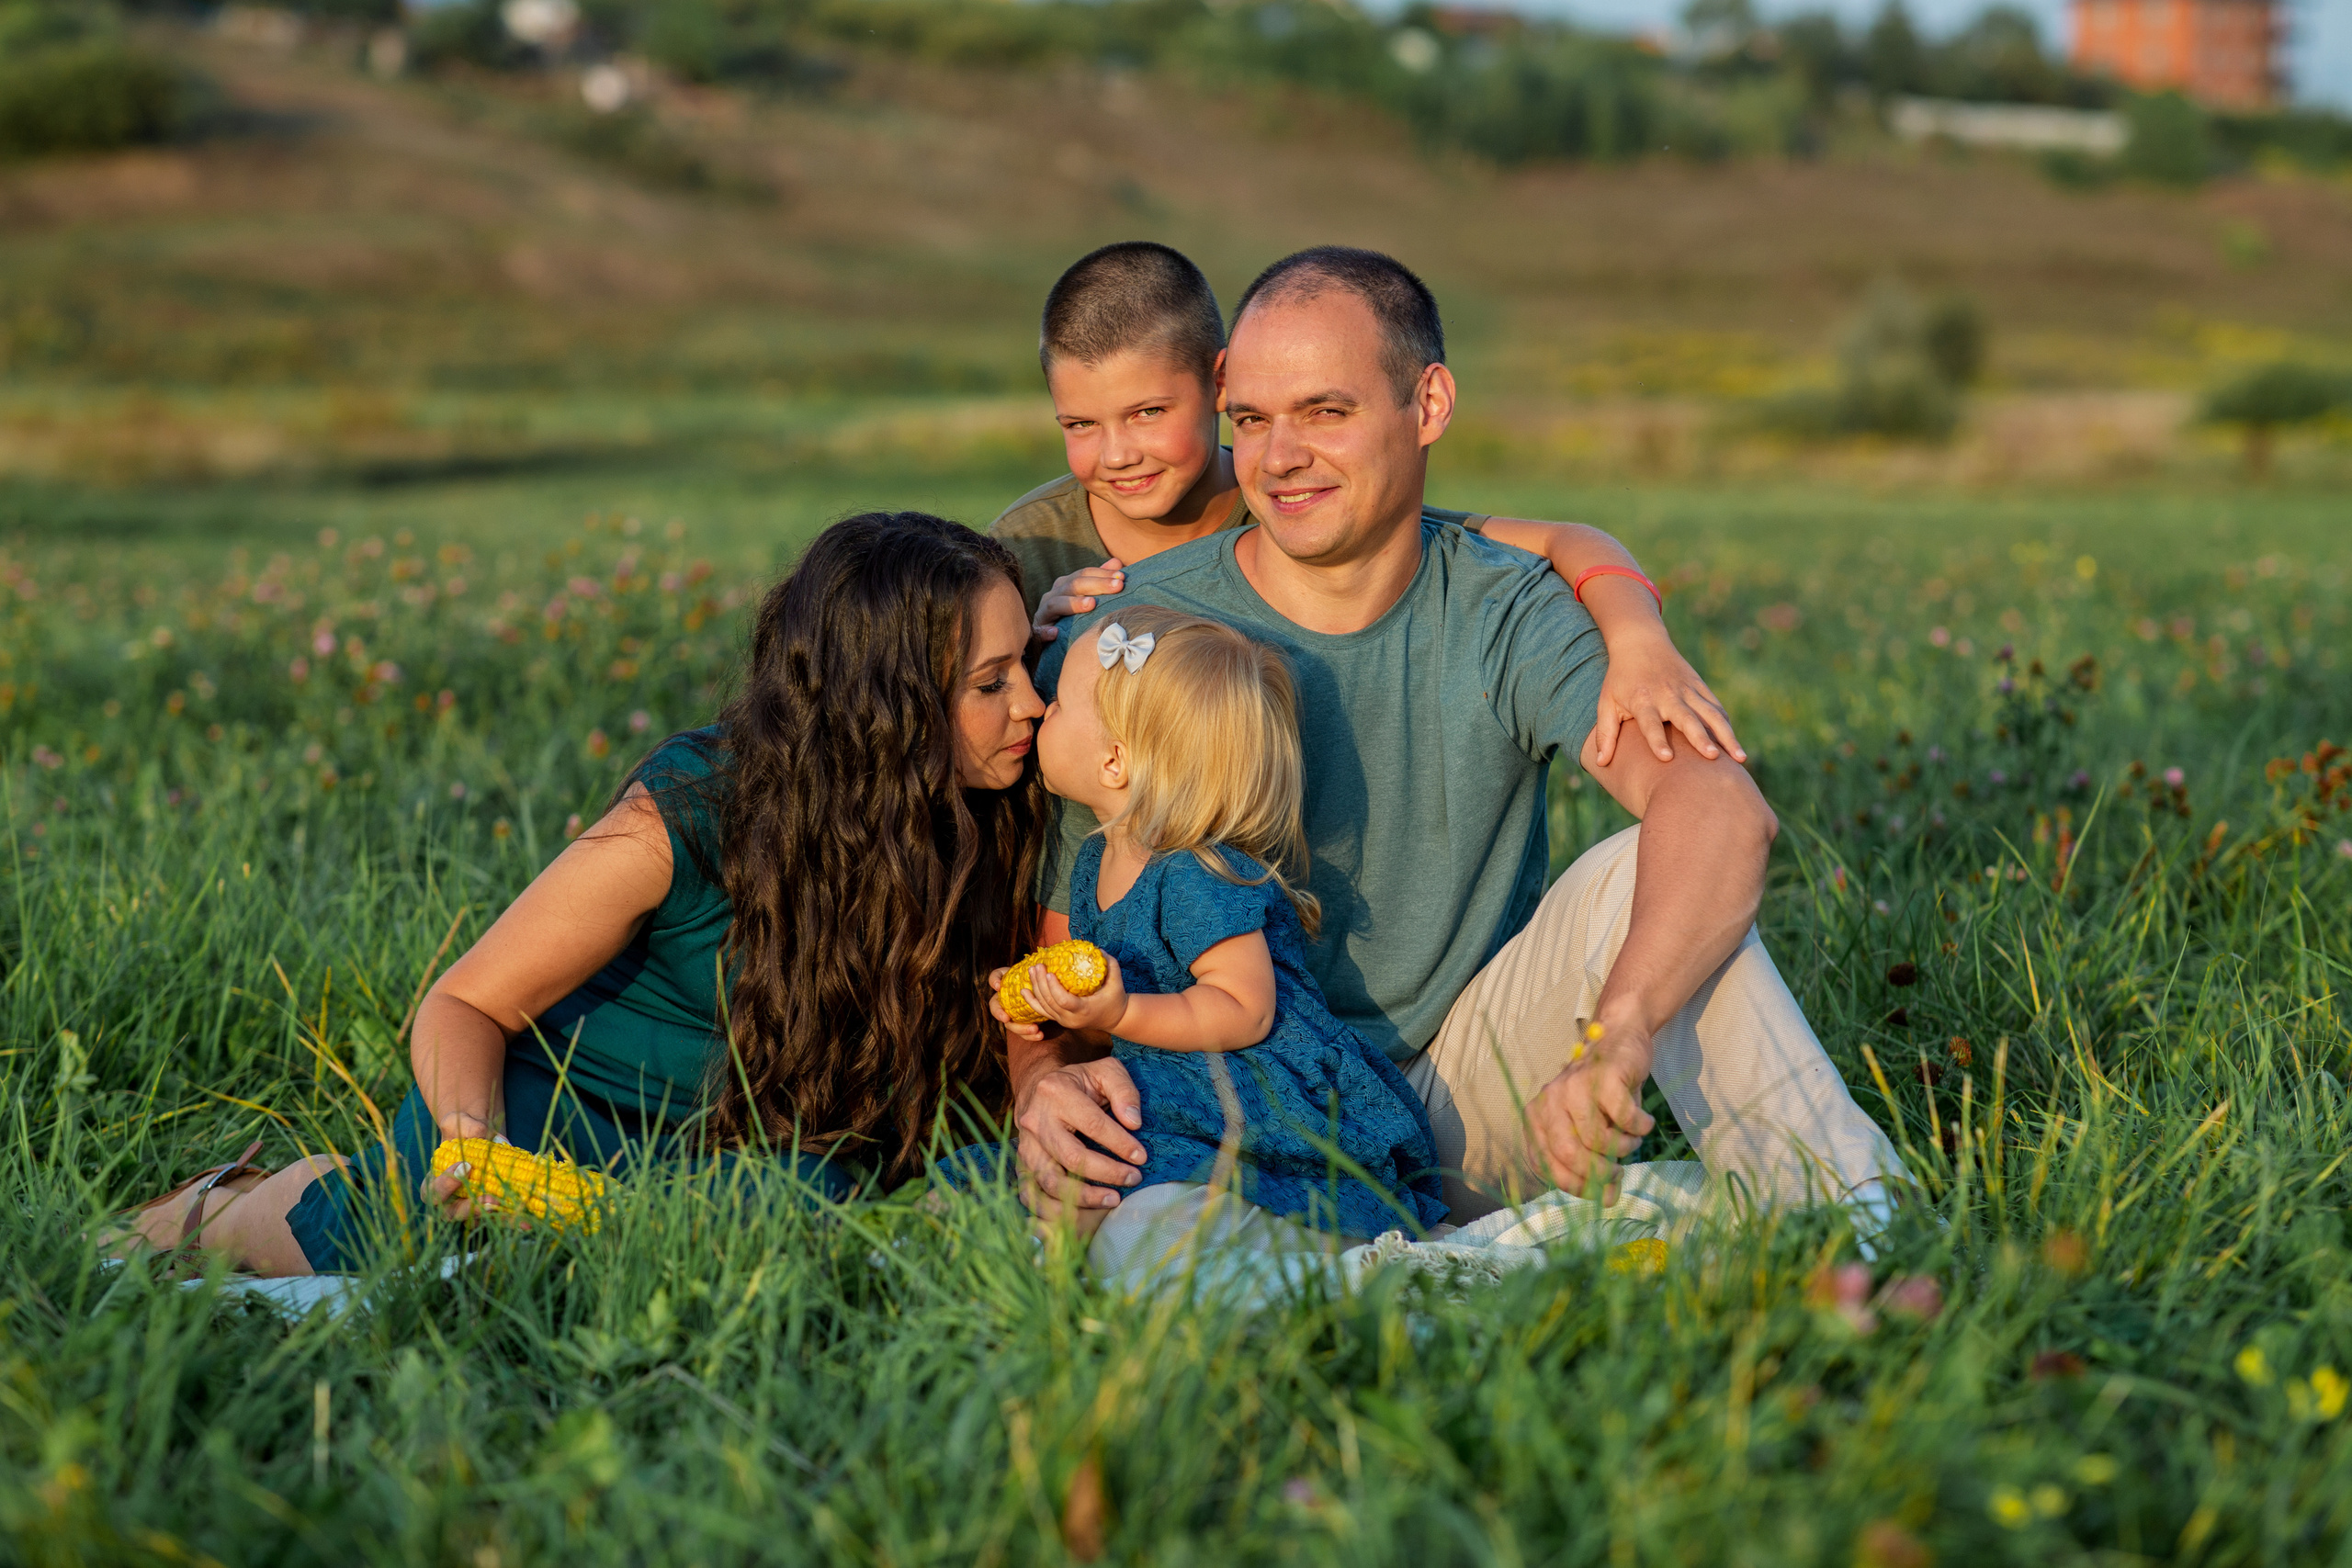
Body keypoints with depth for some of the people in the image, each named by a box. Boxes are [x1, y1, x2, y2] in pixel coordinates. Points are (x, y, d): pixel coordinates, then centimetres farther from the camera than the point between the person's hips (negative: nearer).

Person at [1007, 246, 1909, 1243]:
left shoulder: (1506, 620, -7)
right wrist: (1045, 1082, -30)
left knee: (1643, 869, -23)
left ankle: (1853, 1217, -27)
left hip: (1467, 1111, 1)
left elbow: (1723, 810, -26)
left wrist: (1615, 1035, -45)